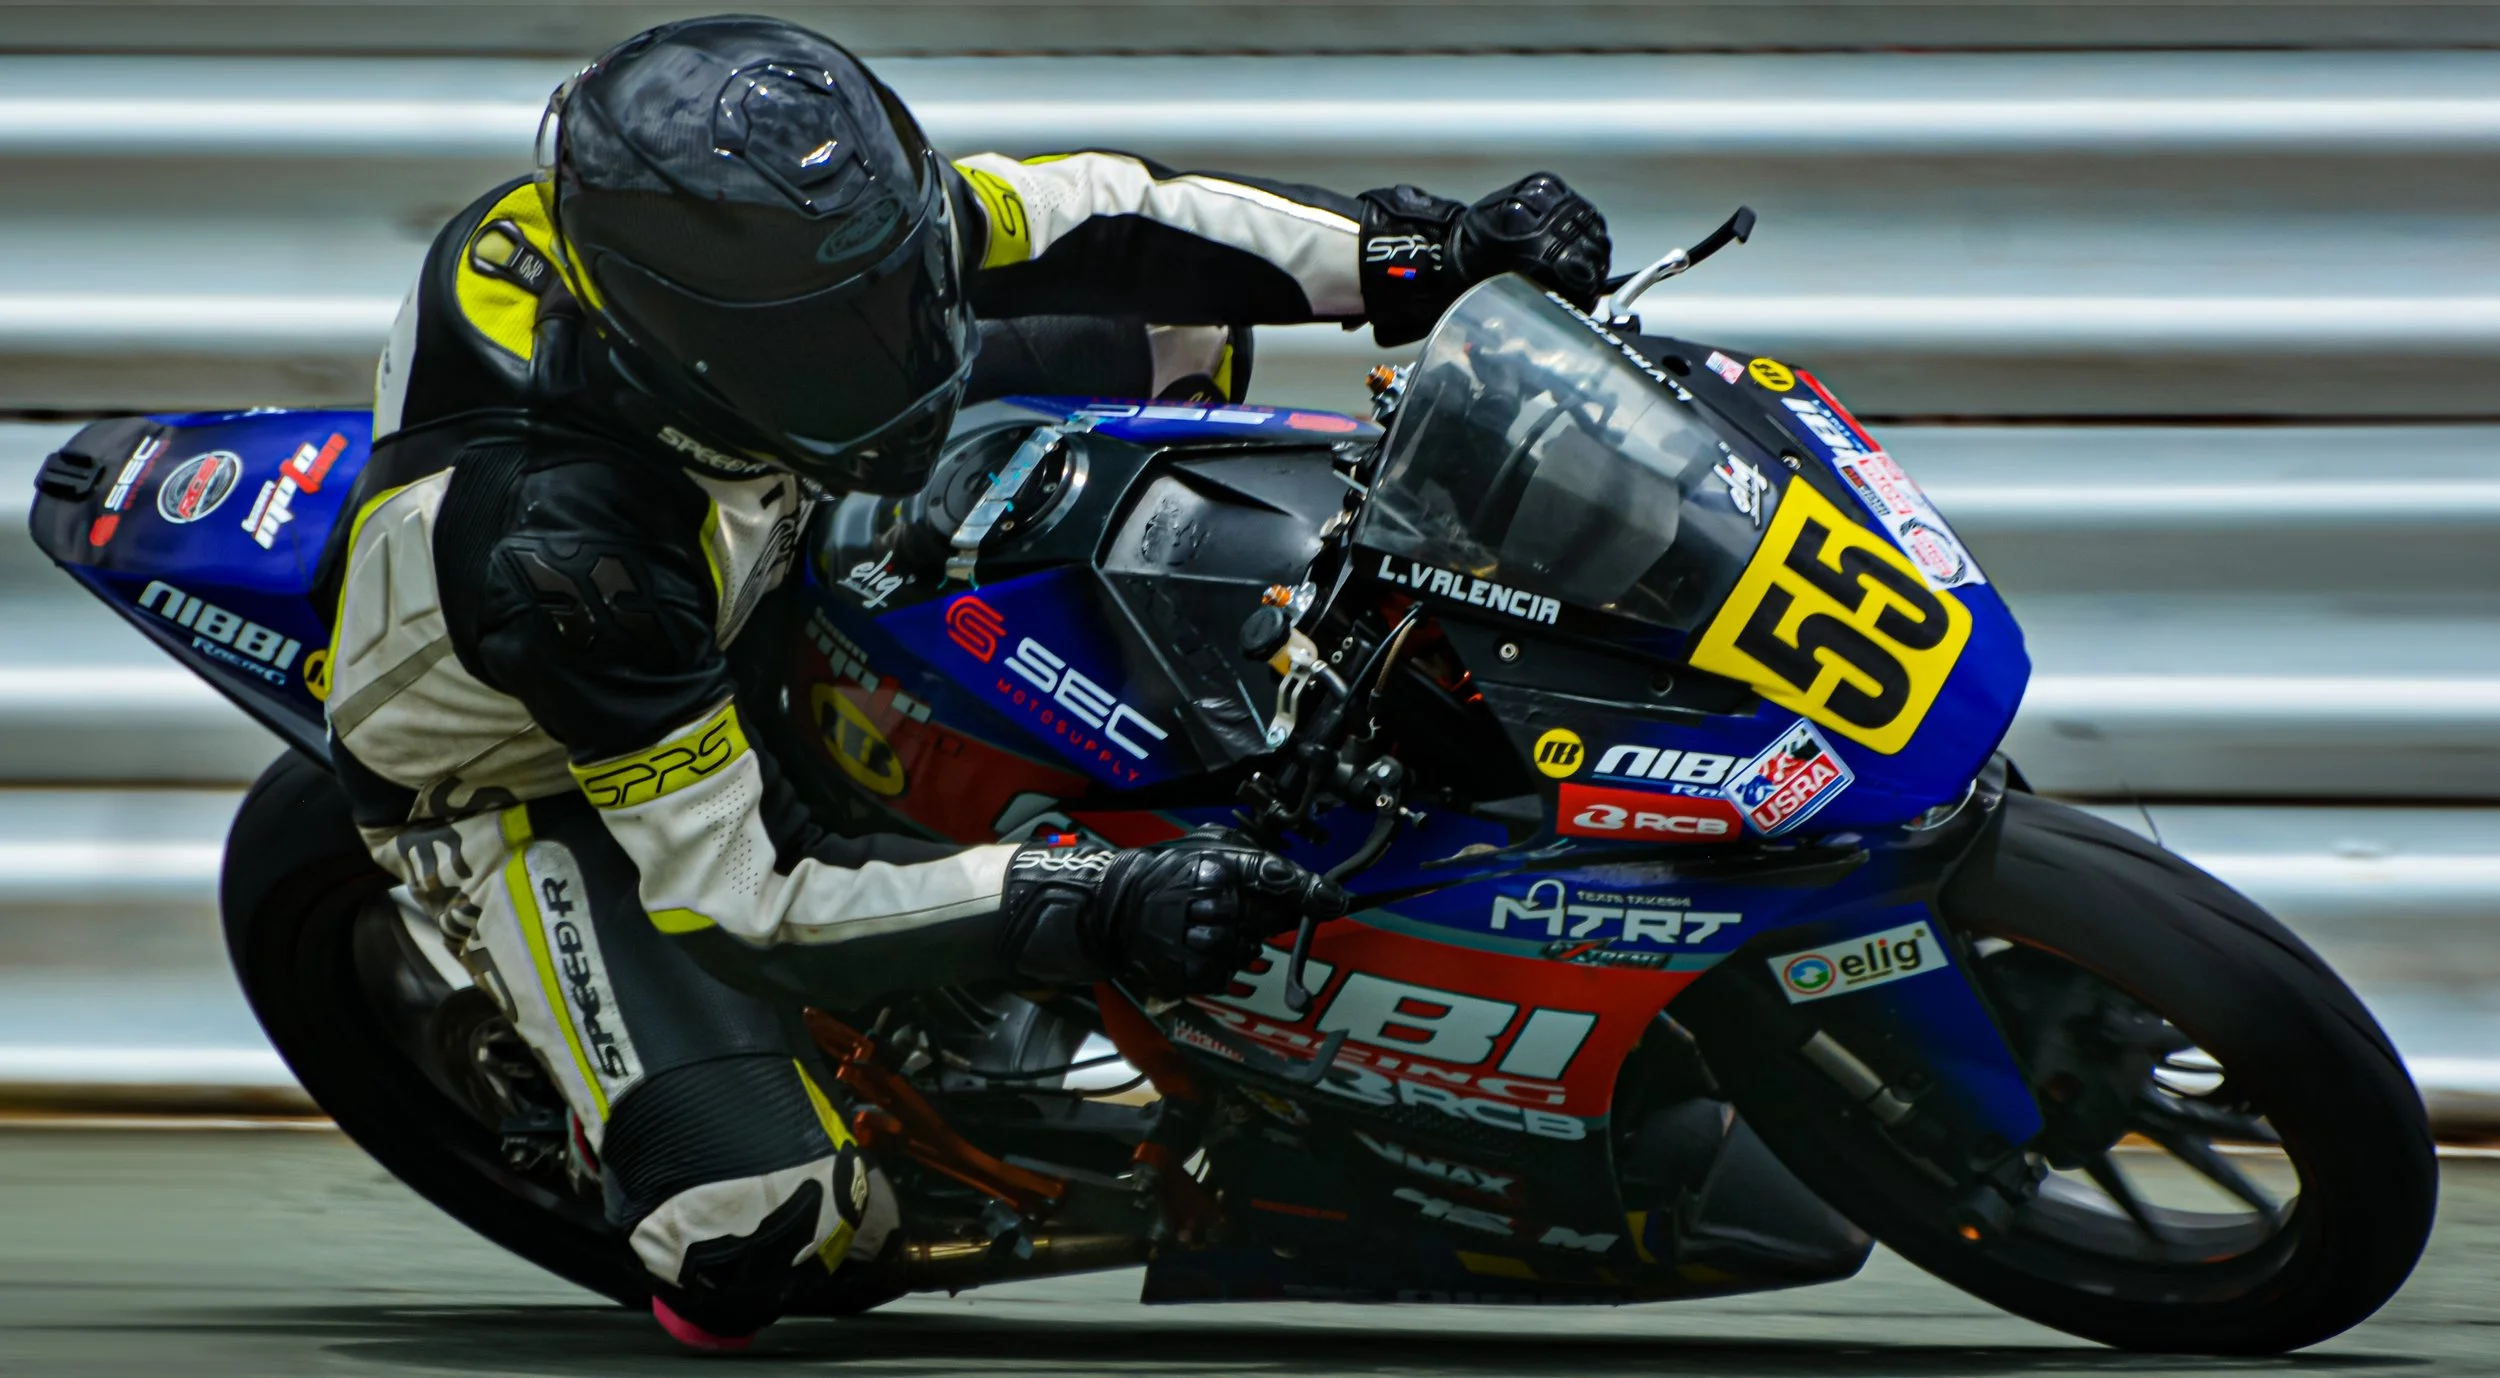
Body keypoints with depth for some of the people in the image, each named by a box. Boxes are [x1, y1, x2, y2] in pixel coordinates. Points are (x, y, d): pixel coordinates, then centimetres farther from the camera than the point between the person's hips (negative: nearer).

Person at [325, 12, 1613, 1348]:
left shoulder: (782, 240, -28)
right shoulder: (555, 545, -45)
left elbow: (1066, 213, -14)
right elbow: (739, 891, -39)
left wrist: (1422, 250, -23)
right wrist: (1095, 910, -46)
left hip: (738, 597, 7)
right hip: (531, 786, -7)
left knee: (1161, 327, 7)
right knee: (755, 1222, -27)